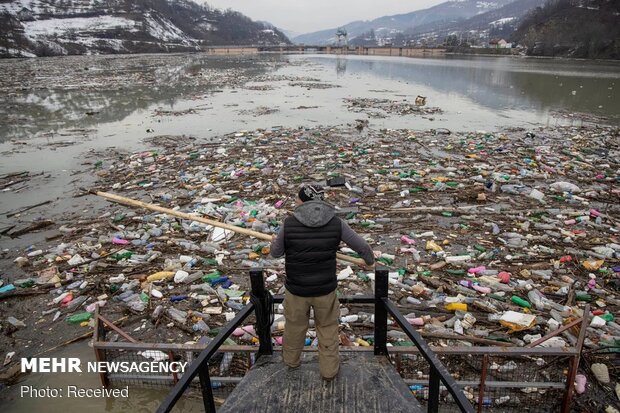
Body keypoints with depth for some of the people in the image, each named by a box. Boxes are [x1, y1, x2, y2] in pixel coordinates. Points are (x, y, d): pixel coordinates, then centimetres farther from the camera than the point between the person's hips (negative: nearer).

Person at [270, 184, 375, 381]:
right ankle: (329, 369, 36)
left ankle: (291, 359, 48)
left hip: (296, 290, 0)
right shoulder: (336, 224, -12)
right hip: (325, 290, 0)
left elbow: (276, 252, -1)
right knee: (327, 328, 21)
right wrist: (370, 259, 22)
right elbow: (361, 246, -1)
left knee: (294, 325, 24)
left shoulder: (289, 224, -16)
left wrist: (274, 243, 23)